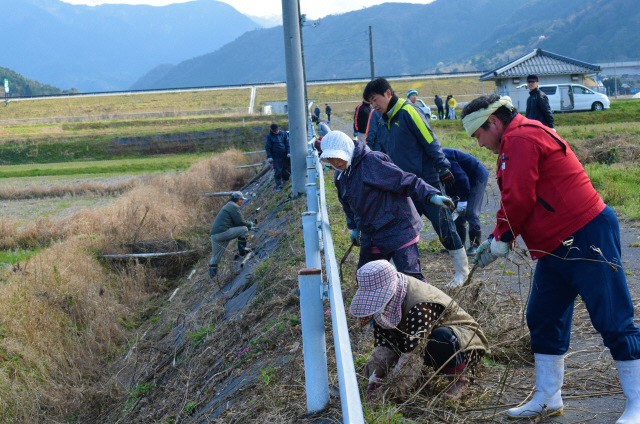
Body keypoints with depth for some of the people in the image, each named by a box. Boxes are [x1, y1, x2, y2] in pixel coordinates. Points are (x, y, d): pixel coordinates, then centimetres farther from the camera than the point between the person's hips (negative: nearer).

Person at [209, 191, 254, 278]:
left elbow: (236, 222, 31)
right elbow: (240, 222, -8)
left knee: (215, 257, 15)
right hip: (223, 232, -10)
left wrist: (247, 223, 23)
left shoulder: (228, 206, 27)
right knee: (244, 229, -3)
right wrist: (250, 224, 10)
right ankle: (241, 251, 4)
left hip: (214, 234, 10)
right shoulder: (234, 207, -4)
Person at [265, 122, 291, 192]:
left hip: (285, 155, 3)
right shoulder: (269, 136, -4)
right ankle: (278, 185, -2)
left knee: (287, 169, 11)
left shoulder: (283, 134, 1)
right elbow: (267, 147, -3)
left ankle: (285, 179, 38)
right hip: (276, 157, -3)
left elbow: (287, 143, 3)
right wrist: (269, 157, -8)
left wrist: (288, 152, -7)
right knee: (277, 171, -7)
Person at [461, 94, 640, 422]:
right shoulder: (520, 140, 20)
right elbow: (518, 199, 22)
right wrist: (498, 239, 12)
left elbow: (518, 198, -19)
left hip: (587, 239, -11)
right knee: (543, 320, 14)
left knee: (613, 321, -5)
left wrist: (501, 239, -5)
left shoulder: (520, 139, -13)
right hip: (557, 247, 11)